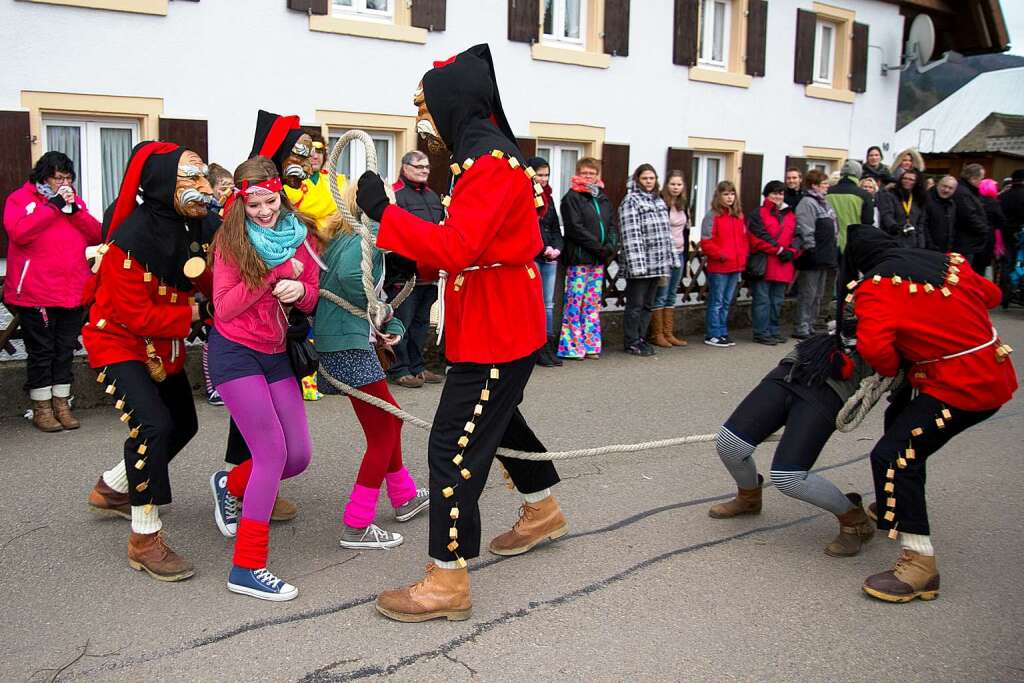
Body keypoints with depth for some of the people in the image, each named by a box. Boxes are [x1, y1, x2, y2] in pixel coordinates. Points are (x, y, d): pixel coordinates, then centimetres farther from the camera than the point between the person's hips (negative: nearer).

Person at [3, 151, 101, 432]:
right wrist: (53, 205, -18)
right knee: (41, 351, 2)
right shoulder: (20, 198, -1)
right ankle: (41, 409, 12)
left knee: (65, 350, 11)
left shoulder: (74, 200, 14)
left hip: (73, 292, 5)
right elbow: (19, 233, -19)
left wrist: (74, 209, -10)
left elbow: (96, 235, 4)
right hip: (36, 294, -5)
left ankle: (62, 405, 20)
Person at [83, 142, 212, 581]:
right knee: (154, 426, -25)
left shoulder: (189, 228, -5)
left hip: (163, 347, 9)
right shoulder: (132, 241, -29)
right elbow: (136, 315, -28)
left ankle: (112, 488, 42)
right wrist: (192, 313, -20)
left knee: (183, 425, 19)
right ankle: (145, 538, -10)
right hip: (120, 344, -9)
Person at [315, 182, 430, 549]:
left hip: (342, 342, 10)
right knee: (383, 434, -1)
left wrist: (392, 325, 5)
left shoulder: (344, 235, 16)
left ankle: (404, 497, 38)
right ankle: (357, 526, 5)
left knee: (389, 418, 23)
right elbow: (348, 274, -31)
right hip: (350, 344, -10)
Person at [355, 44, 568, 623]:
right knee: (497, 417, 27)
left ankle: (448, 582, 1)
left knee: (454, 444, -8)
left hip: (497, 332, -11)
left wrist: (383, 211, -27)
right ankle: (543, 510, 48)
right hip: (505, 326, 11)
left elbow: (456, 248, -31)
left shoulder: (489, 162, -20)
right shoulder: (488, 153, 13)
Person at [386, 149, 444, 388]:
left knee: (421, 321, 15)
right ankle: (399, 370, 6)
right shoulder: (395, 194, -9)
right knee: (402, 322, -3)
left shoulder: (432, 196, 18)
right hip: (404, 272, -8)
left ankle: (416, 366, 25)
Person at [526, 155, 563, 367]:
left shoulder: (547, 198, 18)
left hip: (549, 257, 7)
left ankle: (549, 347, 15)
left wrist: (557, 248, 0)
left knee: (548, 304, 9)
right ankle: (538, 350, 1)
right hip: (530, 258, -7)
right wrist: (544, 249, -15)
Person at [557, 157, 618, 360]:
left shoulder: (603, 198, 17)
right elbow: (575, 228, -13)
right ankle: (571, 346, 1)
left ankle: (590, 344, 15)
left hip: (599, 260, 6)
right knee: (575, 302, -4)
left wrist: (610, 247, -5)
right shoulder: (572, 197, -4)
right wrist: (599, 247, -16)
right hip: (579, 258, -6)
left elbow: (614, 225, 13)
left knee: (593, 303, 9)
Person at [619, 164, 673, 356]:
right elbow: (631, 236, -15)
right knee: (635, 305, 0)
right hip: (640, 265, -7)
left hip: (657, 265, 7)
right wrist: (637, 265, -21)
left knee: (648, 304, 13)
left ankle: (641, 338, 22)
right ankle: (632, 342, 8)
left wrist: (667, 262, 13)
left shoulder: (659, 201, 17)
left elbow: (665, 233, 19)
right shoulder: (631, 201, -8)